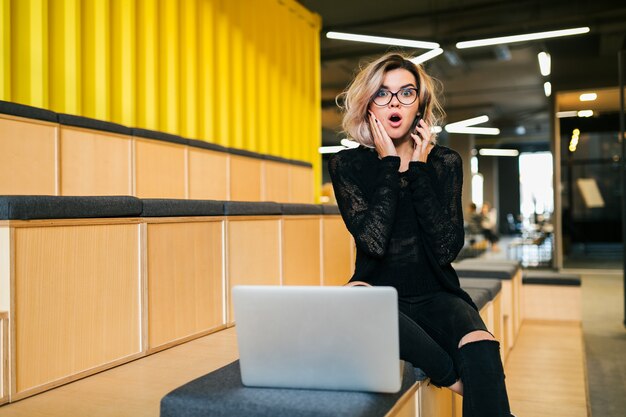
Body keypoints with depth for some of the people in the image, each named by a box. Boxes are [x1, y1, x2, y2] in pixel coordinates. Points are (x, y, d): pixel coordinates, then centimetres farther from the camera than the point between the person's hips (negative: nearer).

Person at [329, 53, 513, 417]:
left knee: (481, 349, -33)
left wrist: (418, 168, -13)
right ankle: (454, 376, -20)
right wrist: (390, 165, -15)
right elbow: (374, 242, -19)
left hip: (435, 296, 0)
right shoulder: (347, 165, -3)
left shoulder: (445, 162, 1)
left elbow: (446, 249, -14)